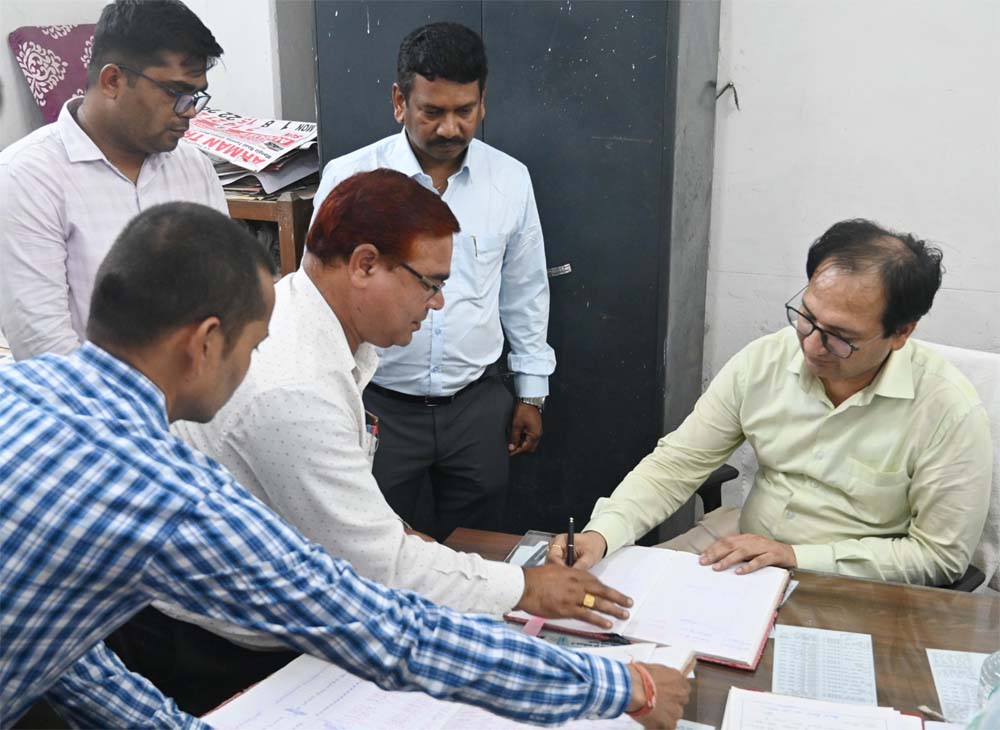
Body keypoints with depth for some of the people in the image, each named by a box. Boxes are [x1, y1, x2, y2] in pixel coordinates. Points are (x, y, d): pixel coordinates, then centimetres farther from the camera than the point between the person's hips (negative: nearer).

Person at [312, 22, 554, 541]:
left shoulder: (510, 179, 0)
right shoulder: (349, 177, -9)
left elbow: (525, 294, 9)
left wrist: (532, 393, 11)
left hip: (478, 405, 2)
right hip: (380, 407, -2)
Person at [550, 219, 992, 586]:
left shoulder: (949, 410, -20)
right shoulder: (763, 361, -10)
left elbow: (940, 555, -14)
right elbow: (675, 464, -6)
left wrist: (795, 555, -20)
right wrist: (602, 534, -24)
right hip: (742, 547, 4)